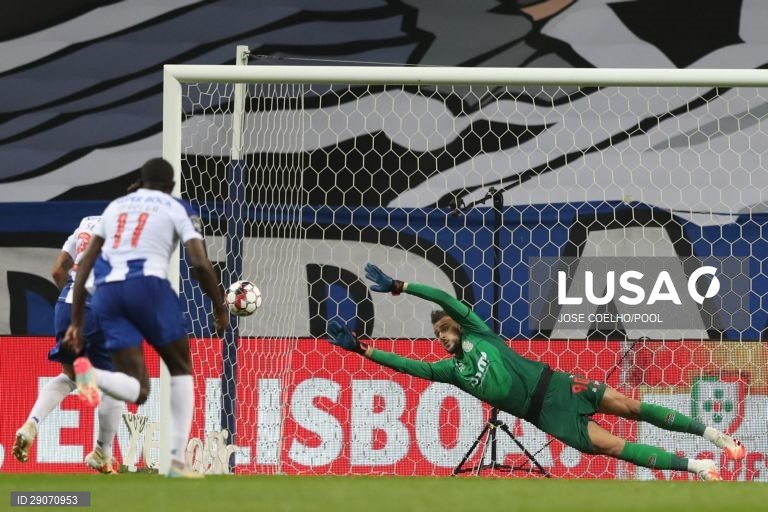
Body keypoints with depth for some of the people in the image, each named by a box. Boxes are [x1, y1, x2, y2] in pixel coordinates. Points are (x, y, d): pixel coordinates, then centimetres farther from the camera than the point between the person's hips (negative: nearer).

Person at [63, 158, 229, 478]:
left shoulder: (115, 206, 24)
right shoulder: (178, 209, 11)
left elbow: (85, 263, 18)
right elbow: (200, 263, -1)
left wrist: (76, 321, 19)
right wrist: (220, 309, 12)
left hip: (107, 292, 4)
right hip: (147, 284, -4)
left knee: (137, 391, 3)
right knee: (181, 369, 17)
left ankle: (89, 373, -30)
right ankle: (178, 460, 8)